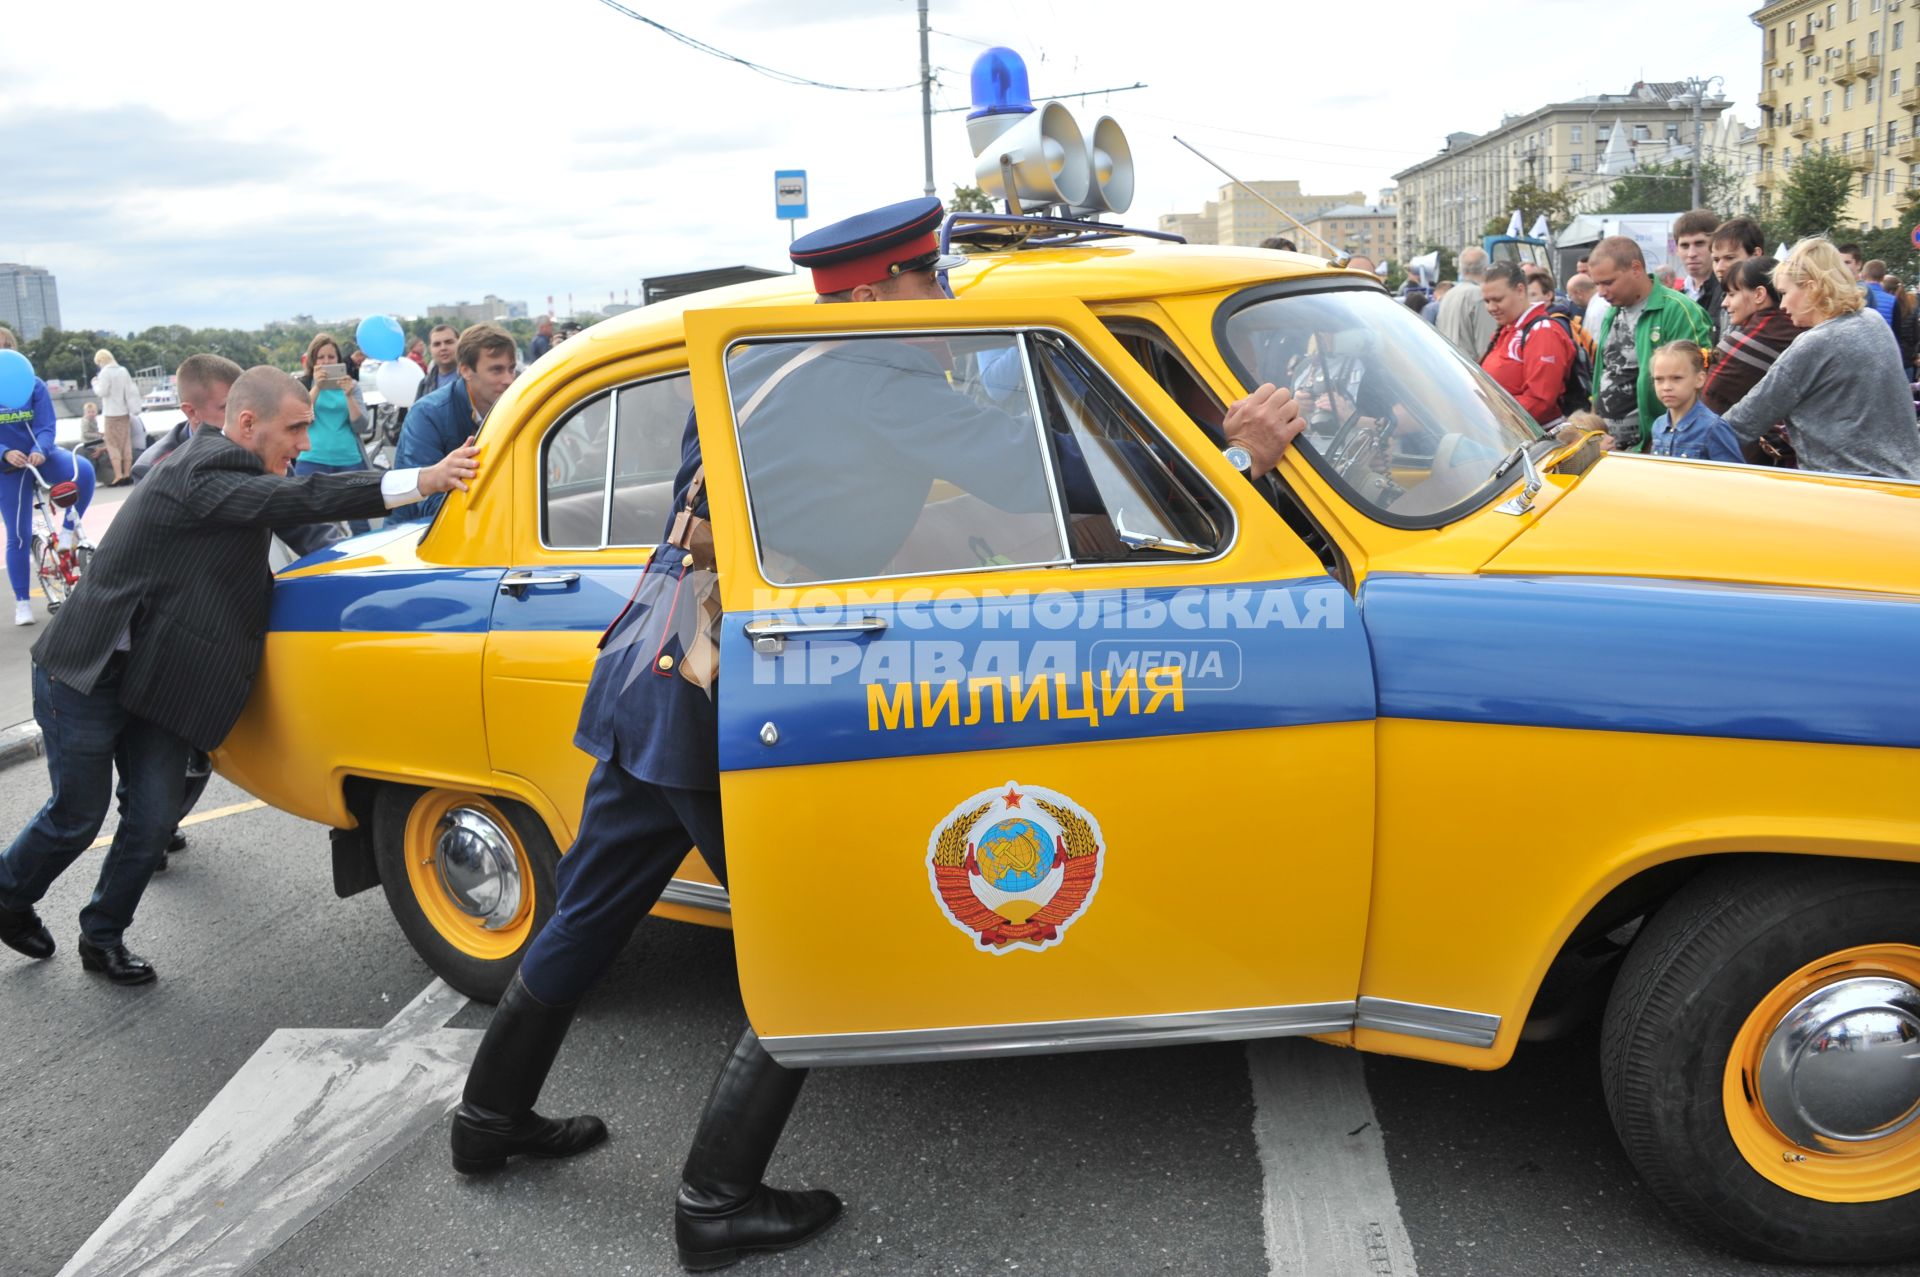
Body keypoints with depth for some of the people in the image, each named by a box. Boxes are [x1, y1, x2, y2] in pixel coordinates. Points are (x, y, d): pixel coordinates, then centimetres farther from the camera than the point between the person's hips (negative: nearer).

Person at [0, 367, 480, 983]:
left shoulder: (232, 472, 2)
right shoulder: (201, 475, -26)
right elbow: (297, 499, -40)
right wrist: (419, 481, -47)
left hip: (150, 677, 8)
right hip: (86, 677, -8)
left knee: (155, 817, 7)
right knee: (79, 816, 8)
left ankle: (103, 937, 25)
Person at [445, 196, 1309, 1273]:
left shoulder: (760, 363, 13)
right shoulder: (874, 384, -12)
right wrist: (1234, 452, -13)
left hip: (642, 674, 9)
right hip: (724, 711, -9)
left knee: (587, 922, 23)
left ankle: (493, 1116, 41)